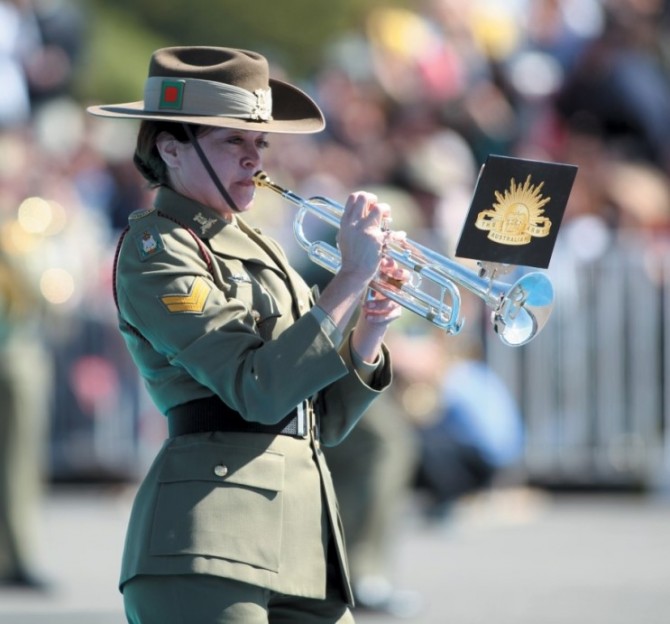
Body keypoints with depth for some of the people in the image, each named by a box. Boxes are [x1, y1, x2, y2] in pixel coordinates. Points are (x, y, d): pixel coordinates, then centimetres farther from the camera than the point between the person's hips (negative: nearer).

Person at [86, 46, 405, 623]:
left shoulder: (258, 250, 20)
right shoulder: (156, 249, -3)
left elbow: (326, 421, 17)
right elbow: (259, 389, -16)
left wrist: (369, 330, 1)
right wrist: (352, 277, -14)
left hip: (303, 541, 8)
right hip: (213, 542, -8)